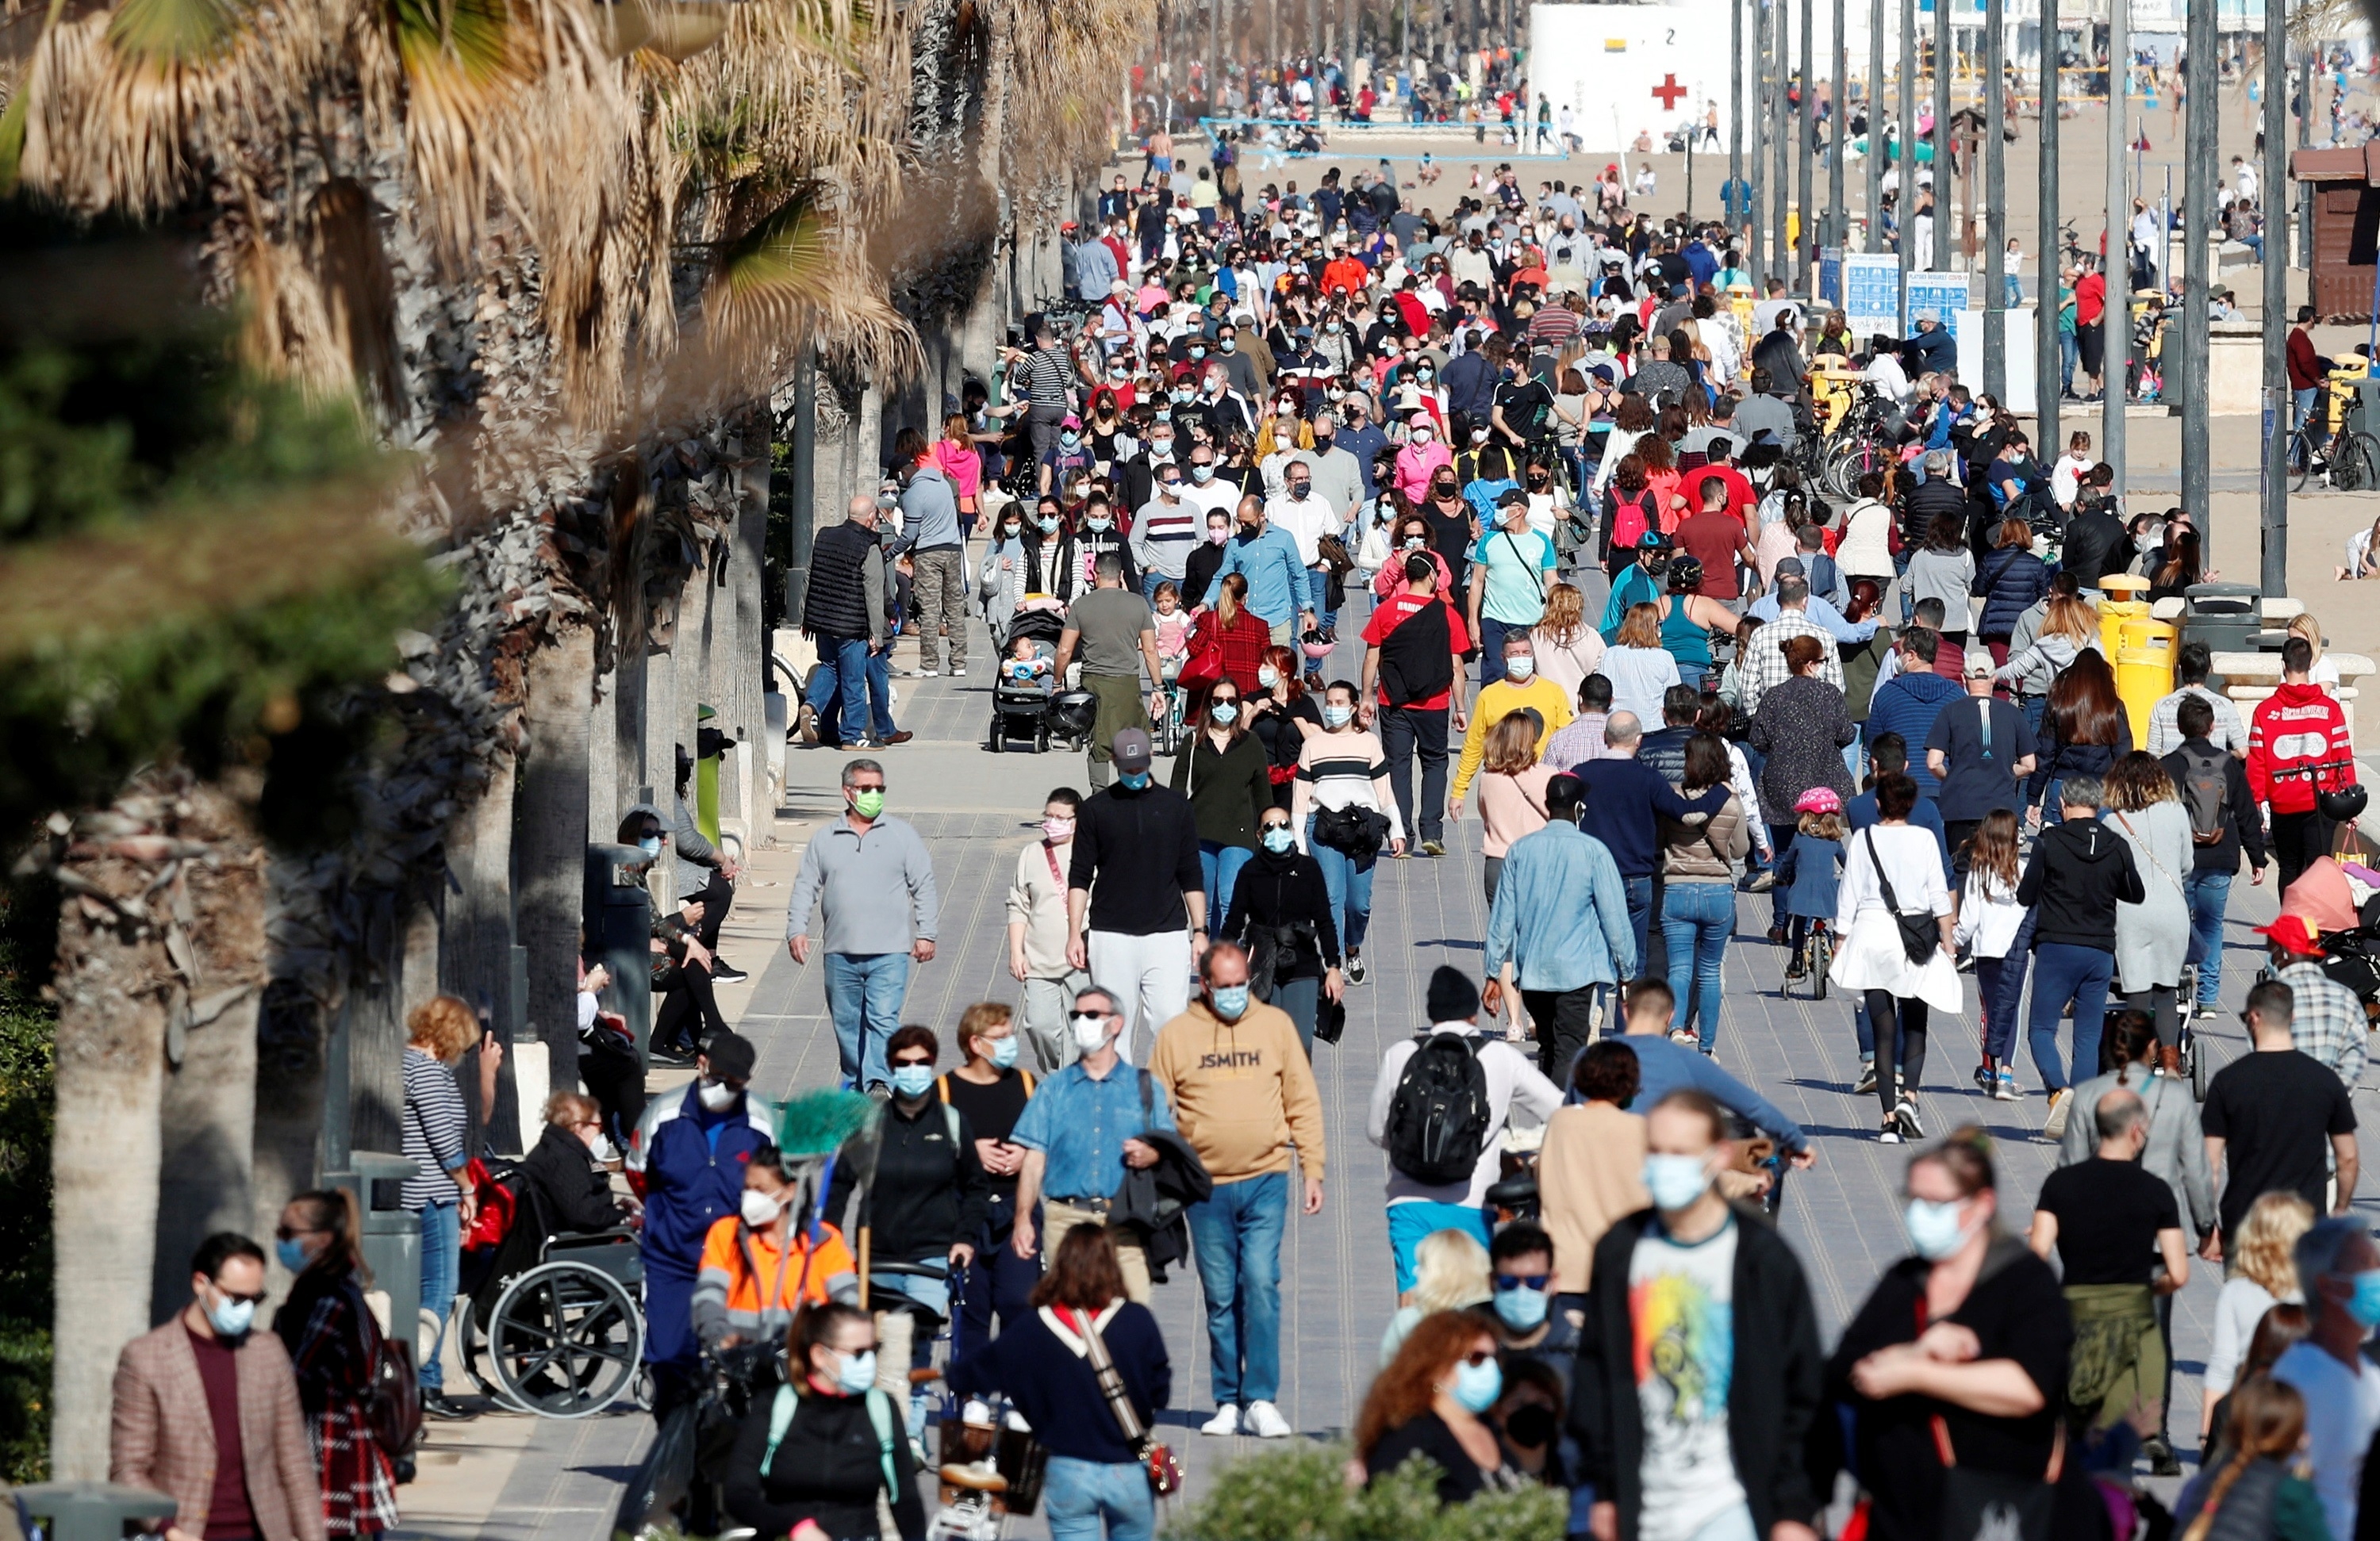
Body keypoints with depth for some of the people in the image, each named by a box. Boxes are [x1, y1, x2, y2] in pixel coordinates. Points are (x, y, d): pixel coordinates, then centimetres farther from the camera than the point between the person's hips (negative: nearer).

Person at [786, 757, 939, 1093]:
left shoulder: (902, 834, 7)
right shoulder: (824, 840, 11)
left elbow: (924, 886, 6)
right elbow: (805, 887, 13)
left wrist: (926, 934, -1)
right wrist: (797, 929, 0)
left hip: (889, 952, -3)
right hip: (841, 952, 3)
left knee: (883, 1020, -13)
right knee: (846, 1022, 8)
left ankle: (878, 1085, -19)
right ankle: (854, 1081, 22)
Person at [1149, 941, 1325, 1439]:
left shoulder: (1276, 1025, 6)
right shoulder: (1176, 1035, 4)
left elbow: (1303, 1102, 9)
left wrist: (1313, 1170, 4)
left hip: (1266, 1180, -1)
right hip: (1206, 1187, 1)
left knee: (1262, 1285, -11)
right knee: (1220, 1299, 5)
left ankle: (1262, 1399, -8)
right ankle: (1229, 1403, 12)